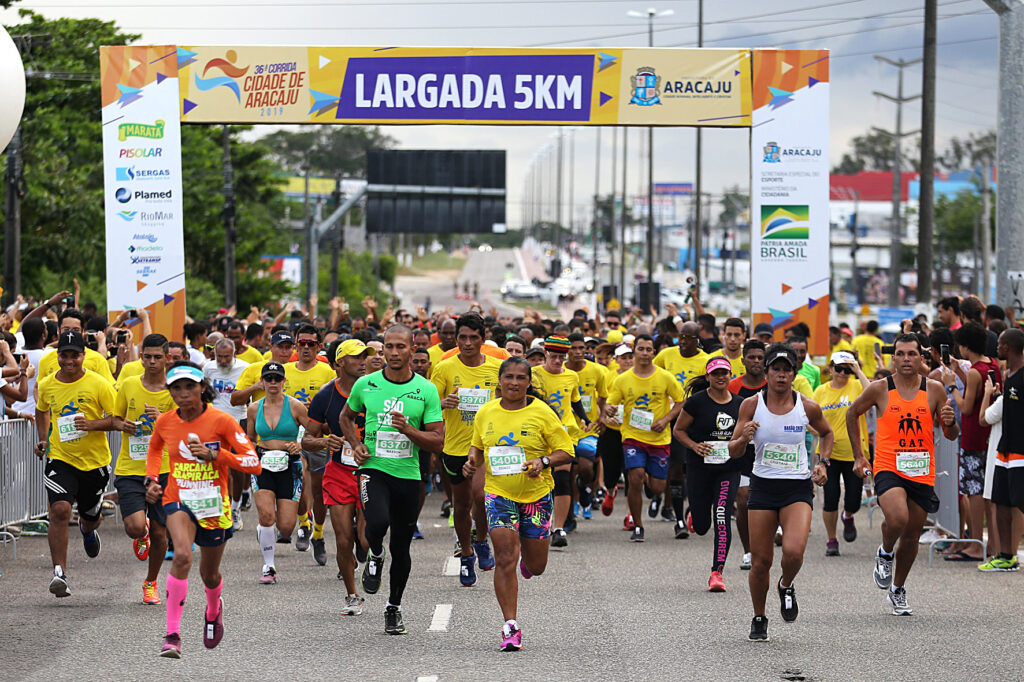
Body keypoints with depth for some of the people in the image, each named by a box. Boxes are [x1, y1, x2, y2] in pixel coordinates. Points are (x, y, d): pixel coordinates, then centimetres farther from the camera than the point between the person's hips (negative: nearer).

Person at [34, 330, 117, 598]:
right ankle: (59, 573, -20)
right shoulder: (46, 385, 0)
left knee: (91, 517, 16)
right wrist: (43, 439, 8)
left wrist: (92, 424, -24)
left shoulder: (98, 384, -10)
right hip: (59, 458, 0)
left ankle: (87, 529, 56)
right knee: (60, 510, -21)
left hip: (94, 461, 0)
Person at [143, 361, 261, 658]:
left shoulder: (221, 421, -13)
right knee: (182, 555, -28)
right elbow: (155, 449, 23)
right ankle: (172, 635, -26)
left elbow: (254, 463, -14)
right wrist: (151, 479, 7)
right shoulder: (164, 423, -2)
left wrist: (214, 455, -24)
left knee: (209, 574, 15)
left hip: (214, 504, 0)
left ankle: (214, 609, 54)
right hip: (178, 500, 0)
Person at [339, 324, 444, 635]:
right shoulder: (365, 384, 1)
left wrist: (408, 430, -18)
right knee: (378, 522, -29)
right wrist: (356, 444, 3)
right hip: (374, 469, -1)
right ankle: (375, 557, 6)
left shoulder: (426, 390, -1)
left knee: (401, 548, 8)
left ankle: (394, 607, 27)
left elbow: (438, 441, -1)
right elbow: (346, 416, 20)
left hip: (408, 474, 1)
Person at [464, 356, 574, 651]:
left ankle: (527, 556, 47)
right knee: (505, 558, -14)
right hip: (498, 493, 1)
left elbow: (565, 451, -4)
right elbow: (478, 445, 20)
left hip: (536, 496, -1)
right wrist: (473, 461, -1)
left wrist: (543, 462, -23)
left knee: (535, 567, 8)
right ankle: (510, 627, -10)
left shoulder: (542, 413, -6)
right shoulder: (486, 414, 4)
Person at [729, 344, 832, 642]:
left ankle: (786, 586, 12)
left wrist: (822, 462, 4)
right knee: (760, 561, 1)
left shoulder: (807, 407, -3)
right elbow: (734, 452, -1)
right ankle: (759, 619, 25)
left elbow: (826, 433, 18)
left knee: (794, 551, -23)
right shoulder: (752, 405, -4)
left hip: (798, 488, -1)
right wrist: (744, 437, -22)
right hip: (763, 486, 1)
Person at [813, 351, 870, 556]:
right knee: (830, 498, -5)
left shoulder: (856, 386, -2)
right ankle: (831, 540, 12)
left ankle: (848, 517, 38)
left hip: (854, 452, -1)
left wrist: (859, 371, -19)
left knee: (853, 500, 1)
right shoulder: (821, 391, 4)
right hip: (829, 452, 1)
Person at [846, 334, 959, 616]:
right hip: (888, 469, -3)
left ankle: (898, 590, 32)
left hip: (922, 473, 3)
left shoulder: (934, 390, 1)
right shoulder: (880, 389, -3)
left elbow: (951, 436, 8)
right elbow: (852, 413, 14)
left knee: (911, 536, 10)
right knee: (898, 519, -28)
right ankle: (885, 553, 5)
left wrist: (950, 422, -16)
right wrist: (858, 455, 12)